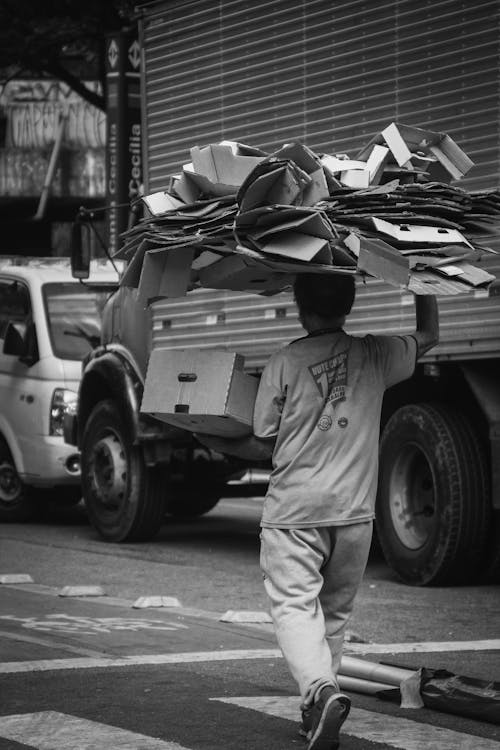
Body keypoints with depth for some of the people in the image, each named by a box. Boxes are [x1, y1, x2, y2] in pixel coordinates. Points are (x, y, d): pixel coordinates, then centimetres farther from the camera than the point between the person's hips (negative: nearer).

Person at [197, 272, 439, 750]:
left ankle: (320, 691, -30)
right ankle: (317, 710, 18)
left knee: (294, 606, -6)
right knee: (335, 612, 16)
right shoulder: (373, 356, 3)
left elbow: (264, 446, 1)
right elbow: (428, 335, 23)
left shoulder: (283, 364, -5)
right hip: (354, 511, 3)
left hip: (293, 509, -3)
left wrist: (224, 446, 19)